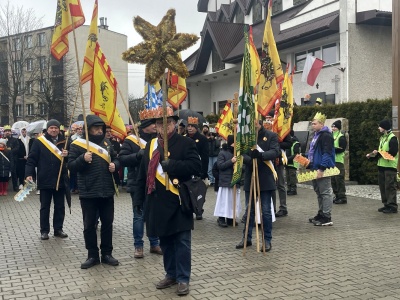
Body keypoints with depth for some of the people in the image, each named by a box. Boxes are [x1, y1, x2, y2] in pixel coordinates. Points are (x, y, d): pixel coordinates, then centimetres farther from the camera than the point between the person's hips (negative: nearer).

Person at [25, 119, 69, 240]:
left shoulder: (64, 142, 6)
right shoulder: (39, 142, -2)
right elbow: (31, 159, -4)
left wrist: (66, 155, -12)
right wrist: (29, 174, -14)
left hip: (60, 180, 3)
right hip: (45, 180, -3)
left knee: (60, 206, 10)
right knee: (45, 207, 7)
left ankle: (58, 229, 21)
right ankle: (44, 231, 15)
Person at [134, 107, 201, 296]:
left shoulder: (186, 143, -4)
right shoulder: (150, 145, 11)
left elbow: (196, 166, -16)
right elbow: (143, 174, 13)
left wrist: (172, 165, -24)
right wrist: (139, 199, 10)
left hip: (178, 202, -5)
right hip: (158, 203, 5)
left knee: (182, 241, 2)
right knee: (165, 241, 15)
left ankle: (183, 279, 12)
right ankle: (171, 274, 29)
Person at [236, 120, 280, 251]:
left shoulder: (271, 135, -2)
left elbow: (276, 152, -16)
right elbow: (242, 154, -5)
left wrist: (261, 155, -34)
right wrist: (251, 159, -27)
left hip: (265, 179, -3)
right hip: (250, 178, 3)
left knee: (266, 211, 2)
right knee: (249, 210, 12)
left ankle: (267, 240, 12)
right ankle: (247, 238, 23)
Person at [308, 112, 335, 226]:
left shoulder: (326, 135, -14)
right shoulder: (316, 135, 18)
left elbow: (327, 153, -22)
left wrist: (322, 168, -26)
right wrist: (309, 164, 18)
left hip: (322, 169, -10)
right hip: (315, 168, 10)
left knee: (325, 192, -6)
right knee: (319, 192, 16)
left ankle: (327, 218, -4)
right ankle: (321, 214, 25)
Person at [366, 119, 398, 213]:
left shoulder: (392, 138, -10)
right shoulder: (382, 138, 18)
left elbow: (393, 152, -18)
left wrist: (378, 153, -18)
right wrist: (372, 155, 7)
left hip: (390, 167, -9)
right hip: (381, 166, 9)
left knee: (390, 186, -7)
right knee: (383, 186, 10)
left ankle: (392, 206, -3)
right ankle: (386, 205, 18)